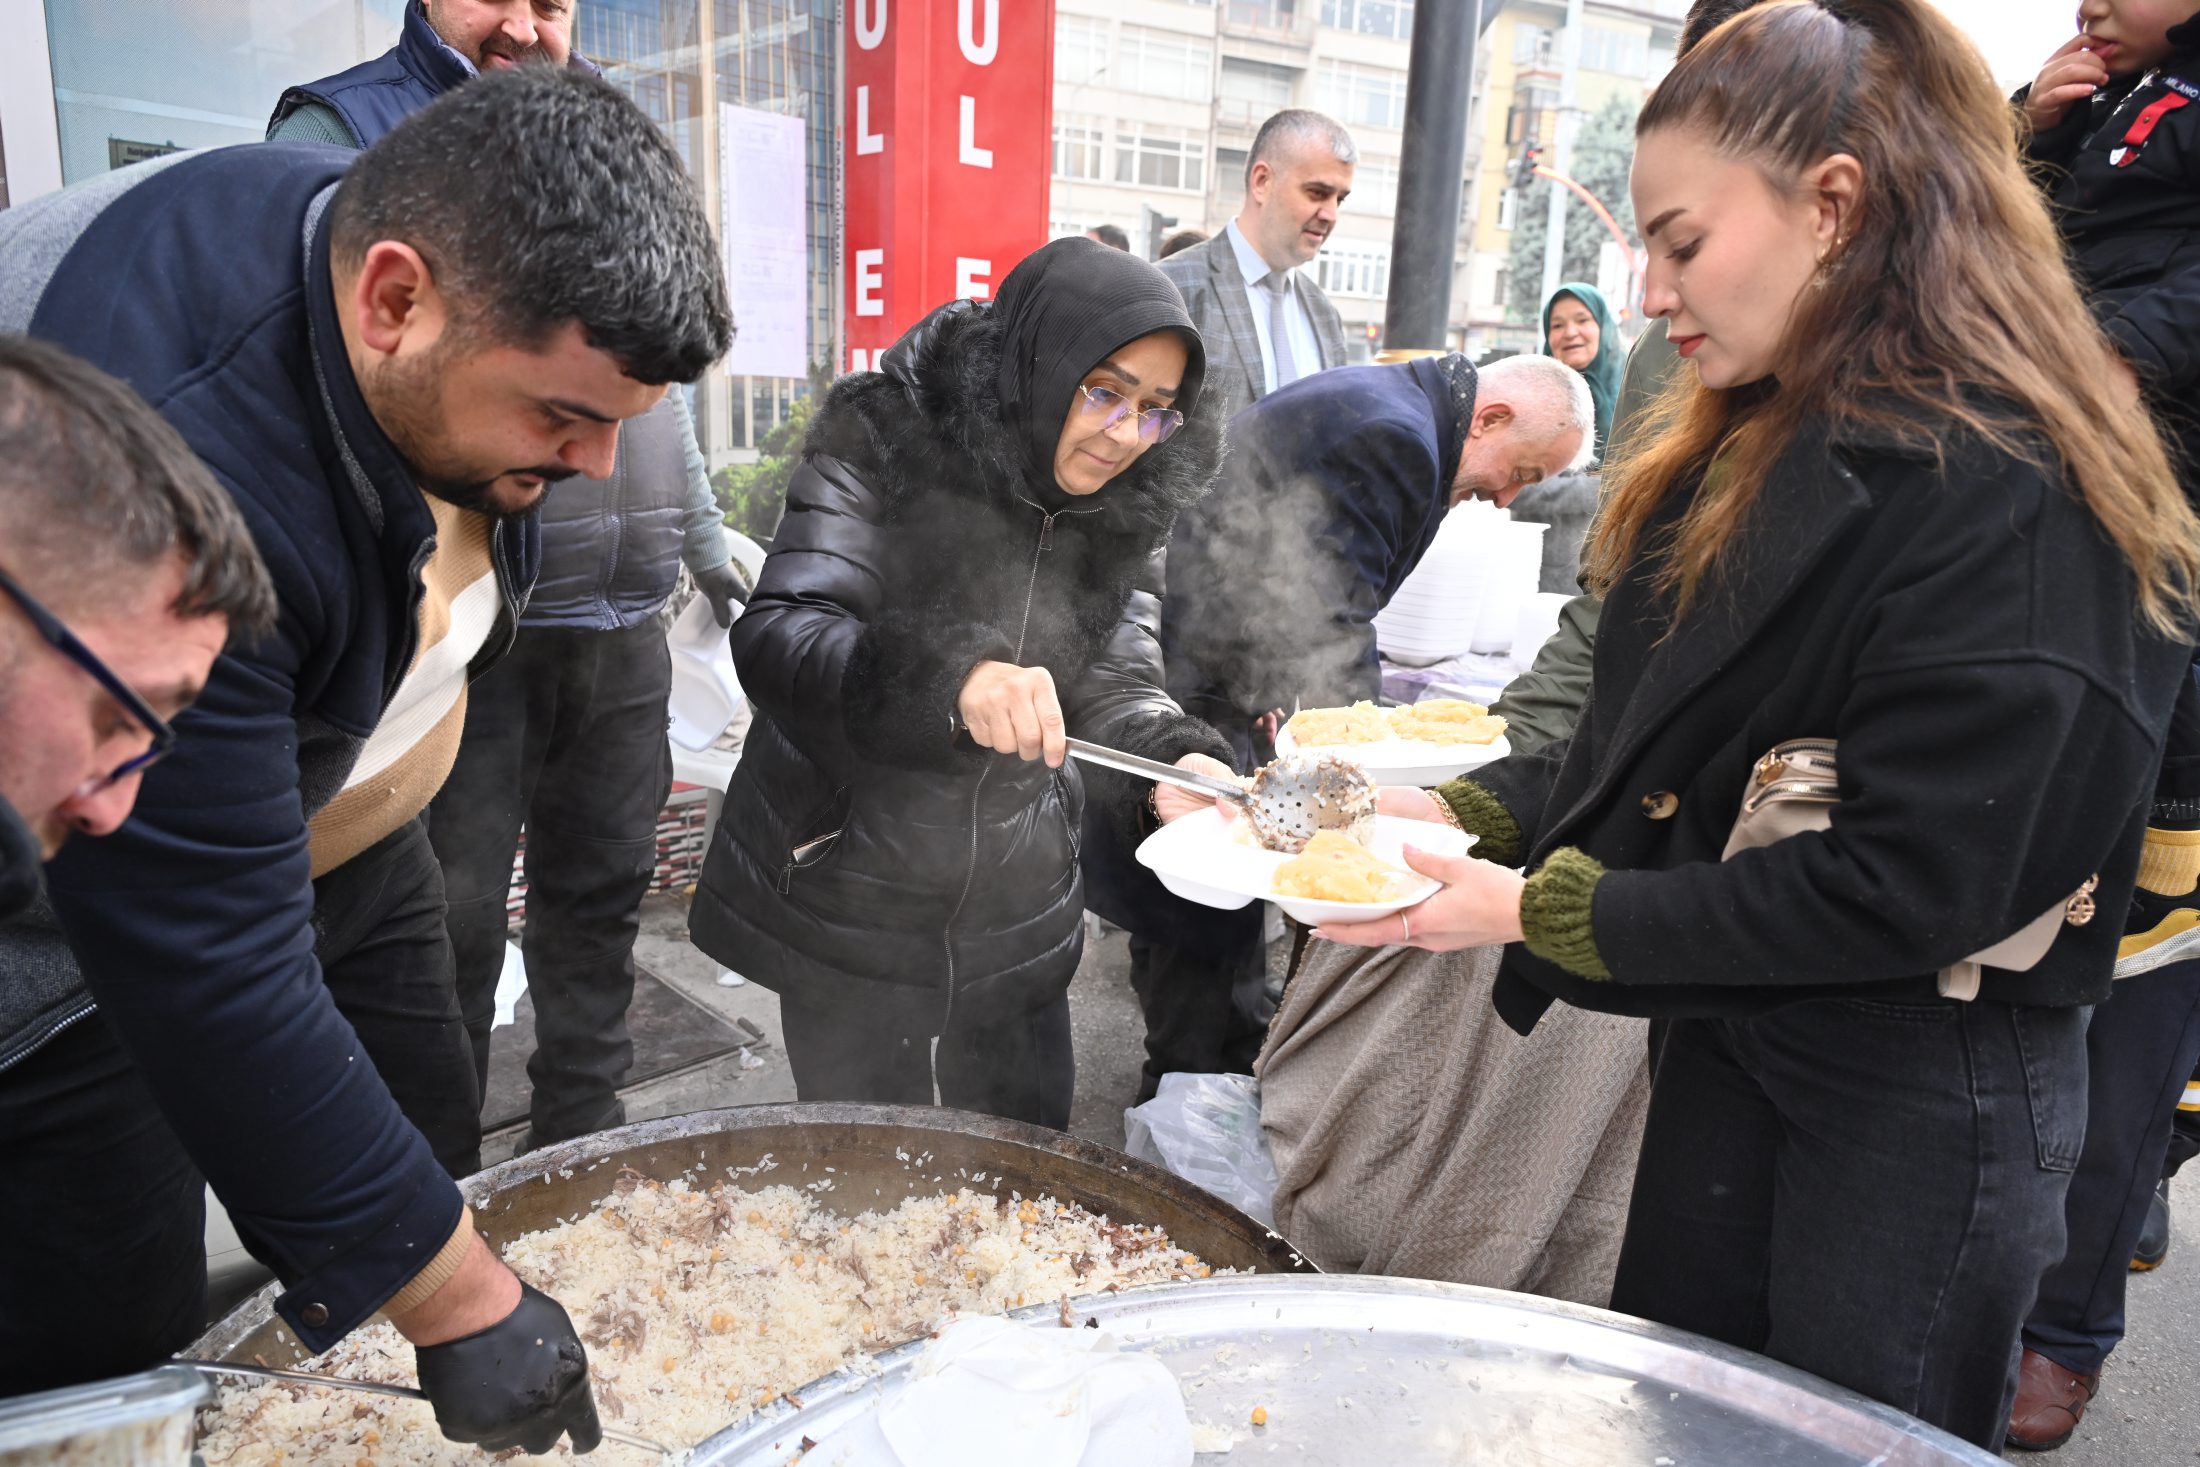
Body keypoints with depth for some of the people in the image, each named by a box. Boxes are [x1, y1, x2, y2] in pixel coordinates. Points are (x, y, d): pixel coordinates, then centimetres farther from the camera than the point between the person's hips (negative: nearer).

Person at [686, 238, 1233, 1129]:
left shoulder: (1122, 505, -3)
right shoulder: (883, 440, -17)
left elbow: (1117, 679, -6)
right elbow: (776, 638, -27)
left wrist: (1171, 761, -30)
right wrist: (953, 674, -45)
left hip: (1016, 912, 4)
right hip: (849, 897, -3)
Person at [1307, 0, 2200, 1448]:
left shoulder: (2002, 496, -22)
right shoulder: (1754, 451, 5)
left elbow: (1912, 886, -24)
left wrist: (1537, 910, -21)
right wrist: (1463, 812, -5)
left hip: (1923, 1101, -7)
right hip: (1722, 1046, 8)